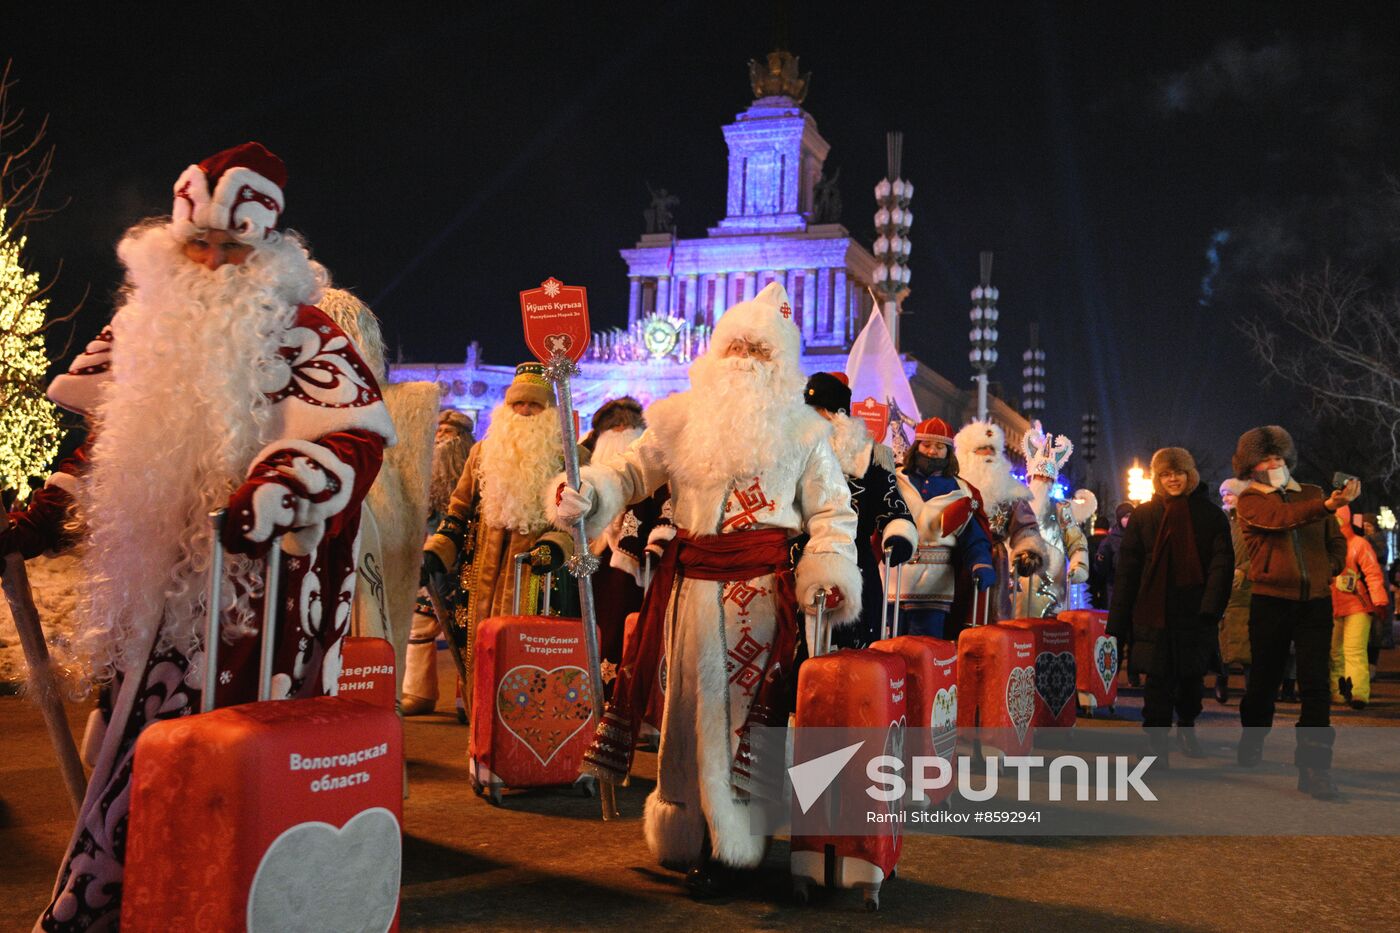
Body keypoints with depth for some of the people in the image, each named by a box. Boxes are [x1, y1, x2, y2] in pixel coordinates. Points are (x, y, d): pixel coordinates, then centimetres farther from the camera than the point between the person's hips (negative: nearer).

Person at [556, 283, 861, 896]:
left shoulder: (802, 430, 6)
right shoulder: (682, 419, 8)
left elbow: (831, 511, 7)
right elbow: (631, 473, 10)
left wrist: (834, 570, -9)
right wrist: (587, 493, -10)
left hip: (764, 585, -2)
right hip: (692, 580, 2)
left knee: (748, 704, -3)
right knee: (692, 701, 8)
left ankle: (727, 845, 7)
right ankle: (689, 829, 21)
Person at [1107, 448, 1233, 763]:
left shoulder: (1210, 515, 5)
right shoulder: (1143, 515, 5)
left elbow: (1222, 563, -2)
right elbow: (1127, 569, 3)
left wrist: (1211, 606, -16)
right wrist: (1119, 620, -2)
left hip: (1194, 612, 1)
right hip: (1154, 611, -1)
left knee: (1192, 674, 13)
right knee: (1158, 678, -4)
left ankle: (1186, 726, 36)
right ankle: (1157, 745, 2)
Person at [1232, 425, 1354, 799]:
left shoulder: (1312, 494, 14)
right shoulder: (1249, 502, 0)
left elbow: (1336, 540, 23)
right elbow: (1284, 516, -21)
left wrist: (1330, 568, 4)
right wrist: (1329, 505, -37)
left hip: (1315, 601, 2)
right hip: (1270, 600, -2)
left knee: (1316, 685, -6)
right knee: (1263, 679, 8)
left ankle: (1313, 767, -6)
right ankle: (1251, 744, 32)